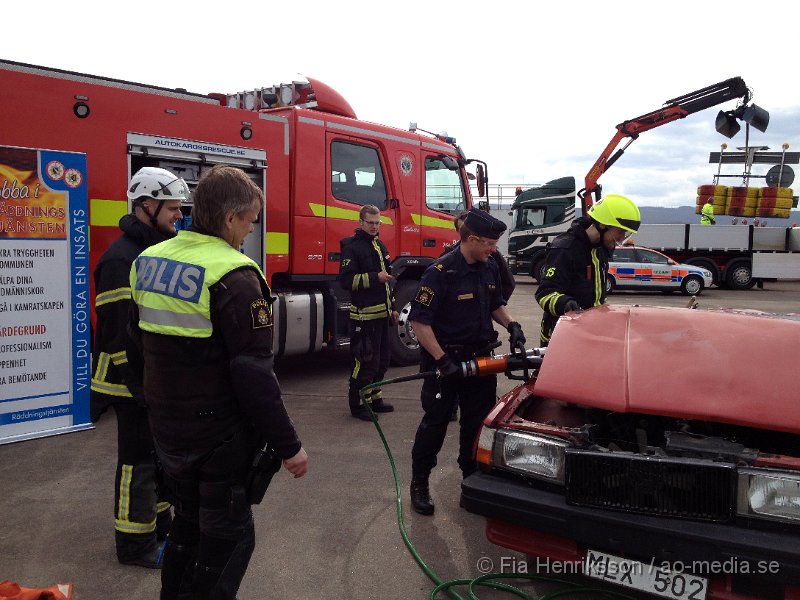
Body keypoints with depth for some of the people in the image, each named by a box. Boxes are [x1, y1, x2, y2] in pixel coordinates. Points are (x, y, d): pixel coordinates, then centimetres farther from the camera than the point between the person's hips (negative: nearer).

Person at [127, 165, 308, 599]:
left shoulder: (148, 261, 3)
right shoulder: (233, 278, -22)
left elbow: (138, 348, 12)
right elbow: (253, 375, -24)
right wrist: (288, 446, -16)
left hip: (167, 430, 8)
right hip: (219, 440, -7)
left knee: (187, 524, 25)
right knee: (226, 539, 10)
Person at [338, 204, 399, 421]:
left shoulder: (380, 246, 18)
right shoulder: (352, 247, -8)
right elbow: (346, 279, -17)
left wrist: (392, 307, 23)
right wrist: (375, 277, -21)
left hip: (382, 314, 9)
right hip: (364, 315, -9)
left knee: (381, 359, 14)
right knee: (365, 361, -7)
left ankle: (375, 398, 26)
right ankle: (358, 404, 3)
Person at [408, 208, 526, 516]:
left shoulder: (489, 268, 4)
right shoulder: (440, 272, -20)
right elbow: (419, 320, -20)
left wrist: (511, 325, -1)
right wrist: (442, 360, -24)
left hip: (480, 358, 7)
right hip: (446, 359, -6)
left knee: (478, 421, 14)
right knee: (435, 422, 3)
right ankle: (419, 483, 20)